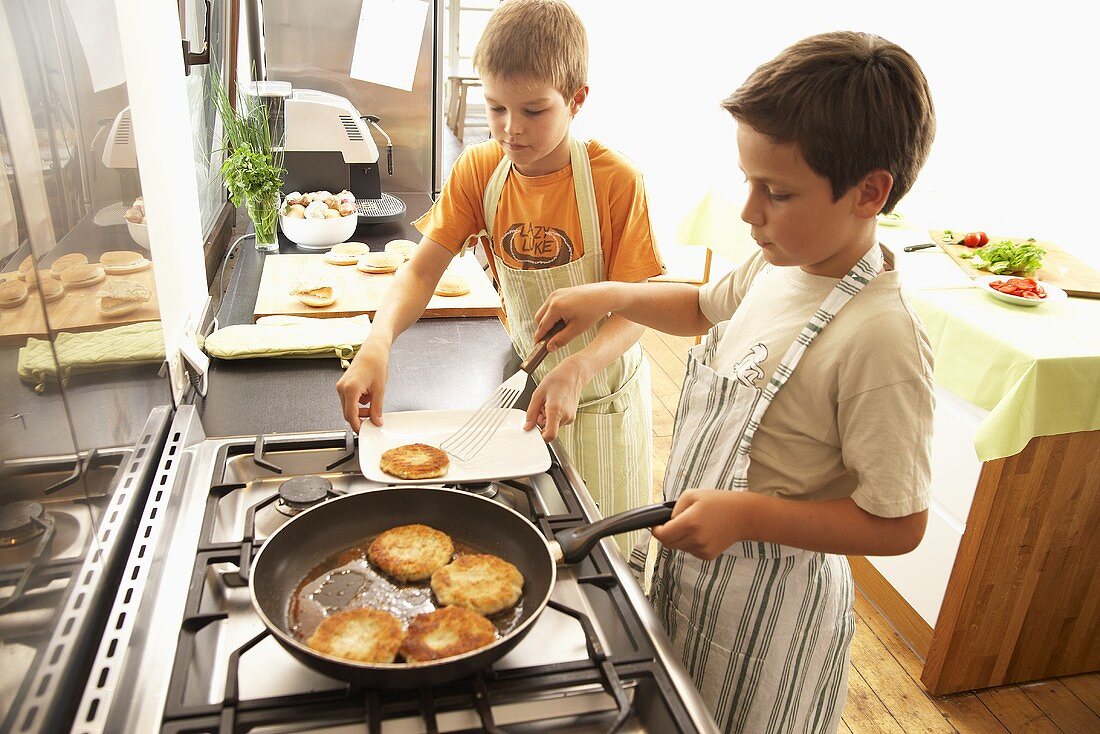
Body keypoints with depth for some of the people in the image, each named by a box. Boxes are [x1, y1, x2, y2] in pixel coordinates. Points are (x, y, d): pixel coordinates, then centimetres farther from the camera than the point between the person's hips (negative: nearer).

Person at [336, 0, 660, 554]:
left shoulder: (615, 181, -21)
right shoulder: (478, 171, -9)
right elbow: (422, 269, -15)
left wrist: (576, 370, -40)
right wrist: (377, 344, -34)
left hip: (600, 383, -2)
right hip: (526, 375, 3)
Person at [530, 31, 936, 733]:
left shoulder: (880, 340, -30)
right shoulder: (779, 265, -6)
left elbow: (898, 524, -25)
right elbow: (705, 307, 15)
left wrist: (748, 514, -29)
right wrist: (607, 296, 3)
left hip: (770, 599, -7)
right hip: (695, 553, 7)